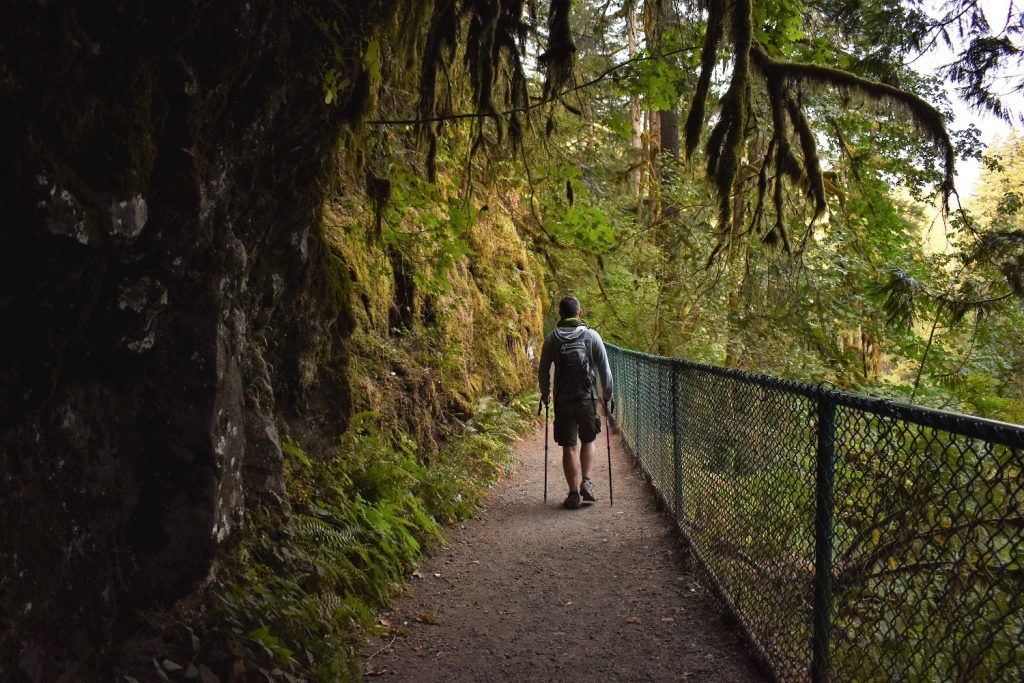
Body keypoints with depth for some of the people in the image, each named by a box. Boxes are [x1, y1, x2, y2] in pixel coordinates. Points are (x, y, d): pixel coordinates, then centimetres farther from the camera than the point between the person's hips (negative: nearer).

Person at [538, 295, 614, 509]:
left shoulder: (551, 339, 1)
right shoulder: (591, 336, -1)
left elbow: (543, 370, 6)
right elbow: (604, 369, 1)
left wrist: (545, 394, 23)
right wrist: (608, 394, 15)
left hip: (562, 400, 0)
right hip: (587, 398, 0)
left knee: (568, 447, 6)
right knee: (588, 440, 19)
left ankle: (574, 493, 6)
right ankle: (586, 482, 5)